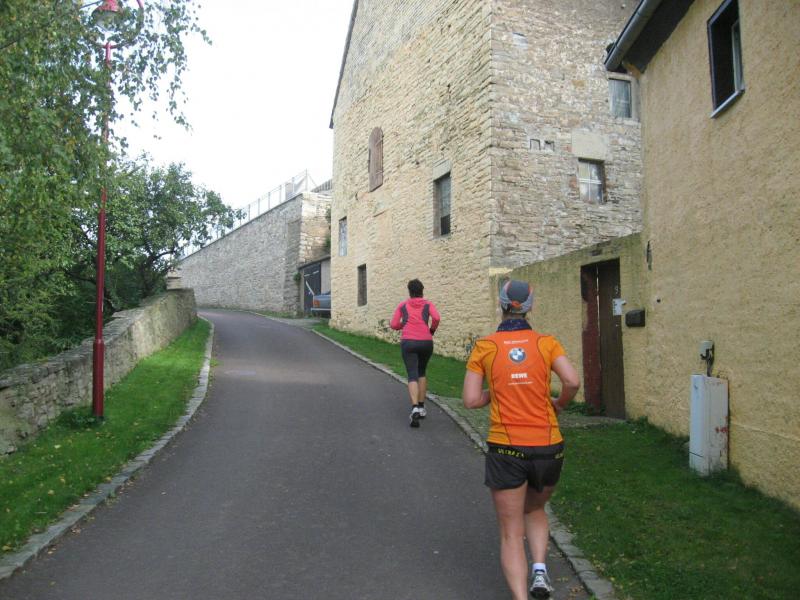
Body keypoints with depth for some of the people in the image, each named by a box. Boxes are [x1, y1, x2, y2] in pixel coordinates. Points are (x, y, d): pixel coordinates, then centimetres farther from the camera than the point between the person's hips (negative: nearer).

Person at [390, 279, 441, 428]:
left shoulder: (402, 305, 11)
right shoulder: (427, 304, 8)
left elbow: (393, 325, 6)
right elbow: (436, 318, -10)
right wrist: (432, 330, 7)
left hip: (408, 342, -1)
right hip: (426, 342, 1)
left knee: (412, 376, -5)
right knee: (422, 373, 21)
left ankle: (415, 408, -26)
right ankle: (421, 407, 21)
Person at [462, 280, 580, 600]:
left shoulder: (484, 346, -1)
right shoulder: (546, 342, 0)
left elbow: (471, 399, -5)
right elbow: (573, 381, -13)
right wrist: (559, 403, 6)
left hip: (505, 449, -2)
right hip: (548, 446, 2)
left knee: (511, 534, 10)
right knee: (535, 511, 29)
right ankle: (539, 568, 8)